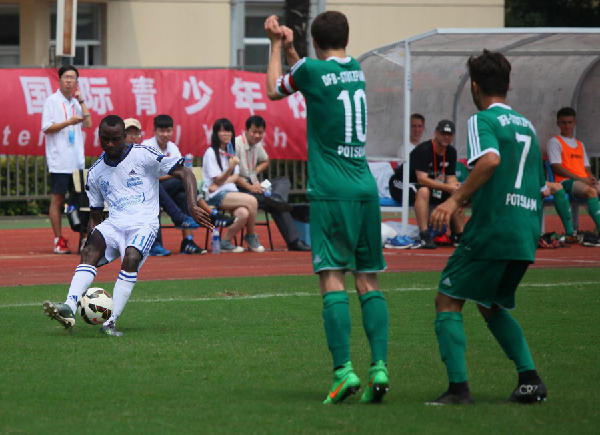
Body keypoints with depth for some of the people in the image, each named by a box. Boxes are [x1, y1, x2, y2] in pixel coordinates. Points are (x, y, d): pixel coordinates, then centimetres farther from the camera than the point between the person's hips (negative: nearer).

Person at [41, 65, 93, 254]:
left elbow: (88, 124, 7)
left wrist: (81, 101, 3)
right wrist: (68, 122, -16)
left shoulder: (76, 102, 15)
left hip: (77, 160, 5)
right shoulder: (52, 101, -1)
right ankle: (59, 241, 0)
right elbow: (46, 128, -7)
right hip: (59, 160, -5)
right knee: (57, 199, -3)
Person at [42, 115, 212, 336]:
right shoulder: (95, 172, 15)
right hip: (113, 224, 4)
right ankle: (69, 308, -44)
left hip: (143, 223, -4)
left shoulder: (143, 155, 0)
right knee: (90, 251, -28)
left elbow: (185, 174, -1)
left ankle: (111, 322, -35)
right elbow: (95, 216, 23)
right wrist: (92, 240, 7)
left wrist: (193, 206, -16)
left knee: (131, 257, -34)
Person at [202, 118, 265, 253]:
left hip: (230, 192, 5)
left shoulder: (230, 151, 18)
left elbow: (236, 177, 12)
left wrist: (220, 183, -9)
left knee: (243, 214, -29)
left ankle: (226, 242, -9)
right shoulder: (211, 153, -3)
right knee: (252, 201, -26)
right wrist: (230, 168, -27)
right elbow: (218, 181, -8)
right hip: (216, 196, -5)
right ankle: (251, 237, -9)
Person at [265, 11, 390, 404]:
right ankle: (380, 367, -4)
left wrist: (277, 47, 25)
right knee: (369, 280, 6)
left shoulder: (312, 69, -6)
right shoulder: (356, 70, 12)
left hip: (332, 191, -5)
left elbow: (275, 90, 15)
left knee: (333, 278, -8)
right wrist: (288, 47, 26)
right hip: (366, 190, 6)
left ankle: (344, 370, -17)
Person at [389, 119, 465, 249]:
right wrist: (448, 187, -38)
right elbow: (422, 179, -33)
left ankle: (459, 237, 2)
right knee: (423, 191, -39)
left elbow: (451, 177, 1)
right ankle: (424, 237, -44)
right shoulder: (424, 150, -25)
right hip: (401, 185, -8)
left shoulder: (451, 152, 0)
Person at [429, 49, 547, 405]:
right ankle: (530, 379, 10)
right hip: (527, 235, 8)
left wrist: (456, 200, -25)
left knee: (448, 300, 1)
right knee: (491, 305, 23)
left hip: (493, 229, -8)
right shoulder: (526, 125, 19)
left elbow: (490, 159, -26)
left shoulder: (484, 120, -4)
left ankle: (459, 387, -12)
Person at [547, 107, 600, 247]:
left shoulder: (580, 145, 29)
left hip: (584, 181, 7)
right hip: (566, 182, -7)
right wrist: (580, 179, -13)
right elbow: (557, 168, -4)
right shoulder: (555, 142, 8)